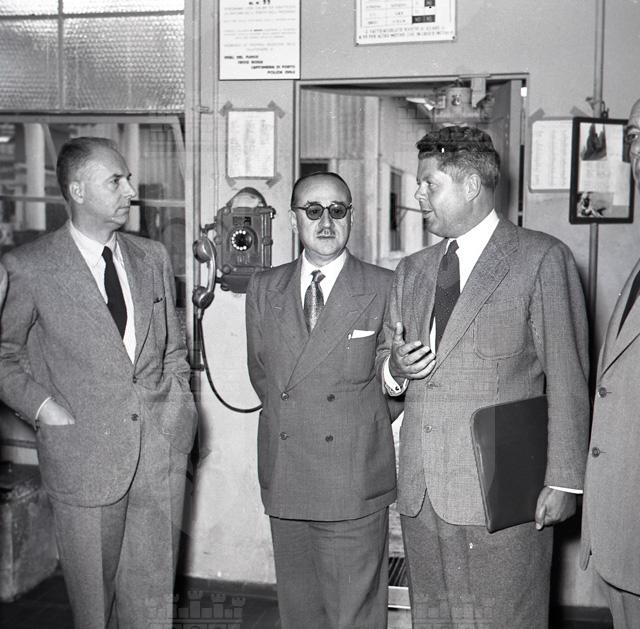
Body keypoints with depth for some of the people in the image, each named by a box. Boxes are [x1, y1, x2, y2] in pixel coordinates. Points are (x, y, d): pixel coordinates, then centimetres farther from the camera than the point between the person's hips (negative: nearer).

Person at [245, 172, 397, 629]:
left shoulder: (385, 288, -3)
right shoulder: (264, 288, 8)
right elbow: (260, 371, 14)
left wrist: (358, 428, 1)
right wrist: (290, 419, 4)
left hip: (355, 484, -3)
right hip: (285, 479, 3)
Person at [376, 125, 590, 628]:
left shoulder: (541, 258, -3)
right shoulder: (412, 270, 16)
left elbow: (567, 379, -5)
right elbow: (384, 357, 22)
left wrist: (564, 481, -9)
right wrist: (394, 368, -2)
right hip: (421, 493, 6)